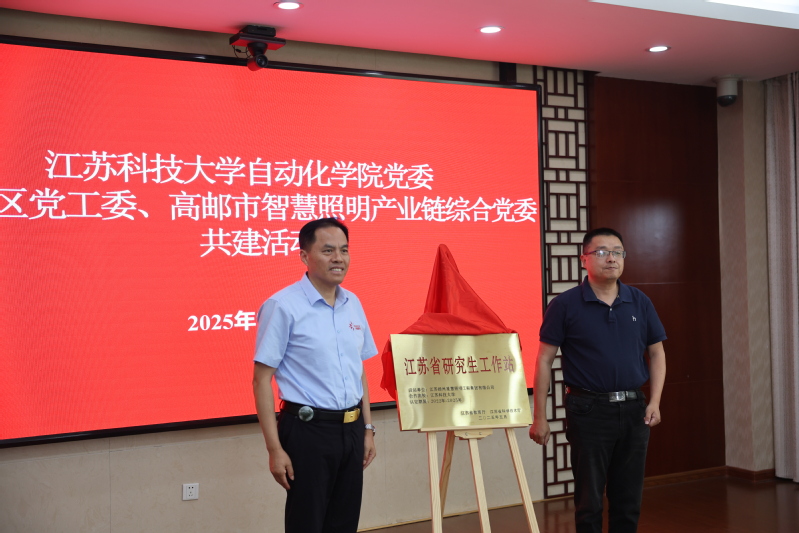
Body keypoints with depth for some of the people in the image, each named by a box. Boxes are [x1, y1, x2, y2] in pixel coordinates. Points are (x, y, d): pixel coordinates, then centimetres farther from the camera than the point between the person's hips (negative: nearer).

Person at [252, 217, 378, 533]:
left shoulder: (353, 304, 8)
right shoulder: (283, 306, -11)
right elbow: (262, 381, -12)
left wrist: (367, 429, 13)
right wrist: (275, 448, -15)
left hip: (351, 429, 6)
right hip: (308, 430, -6)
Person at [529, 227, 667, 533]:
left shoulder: (640, 302, 6)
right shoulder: (565, 305, -5)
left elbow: (656, 353, 13)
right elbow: (544, 361, -4)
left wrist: (655, 402, 0)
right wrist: (539, 416, -7)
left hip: (633, 410, 4)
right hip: (588, 410, -3)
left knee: (629, 500, 11)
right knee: (589, 501, 5)